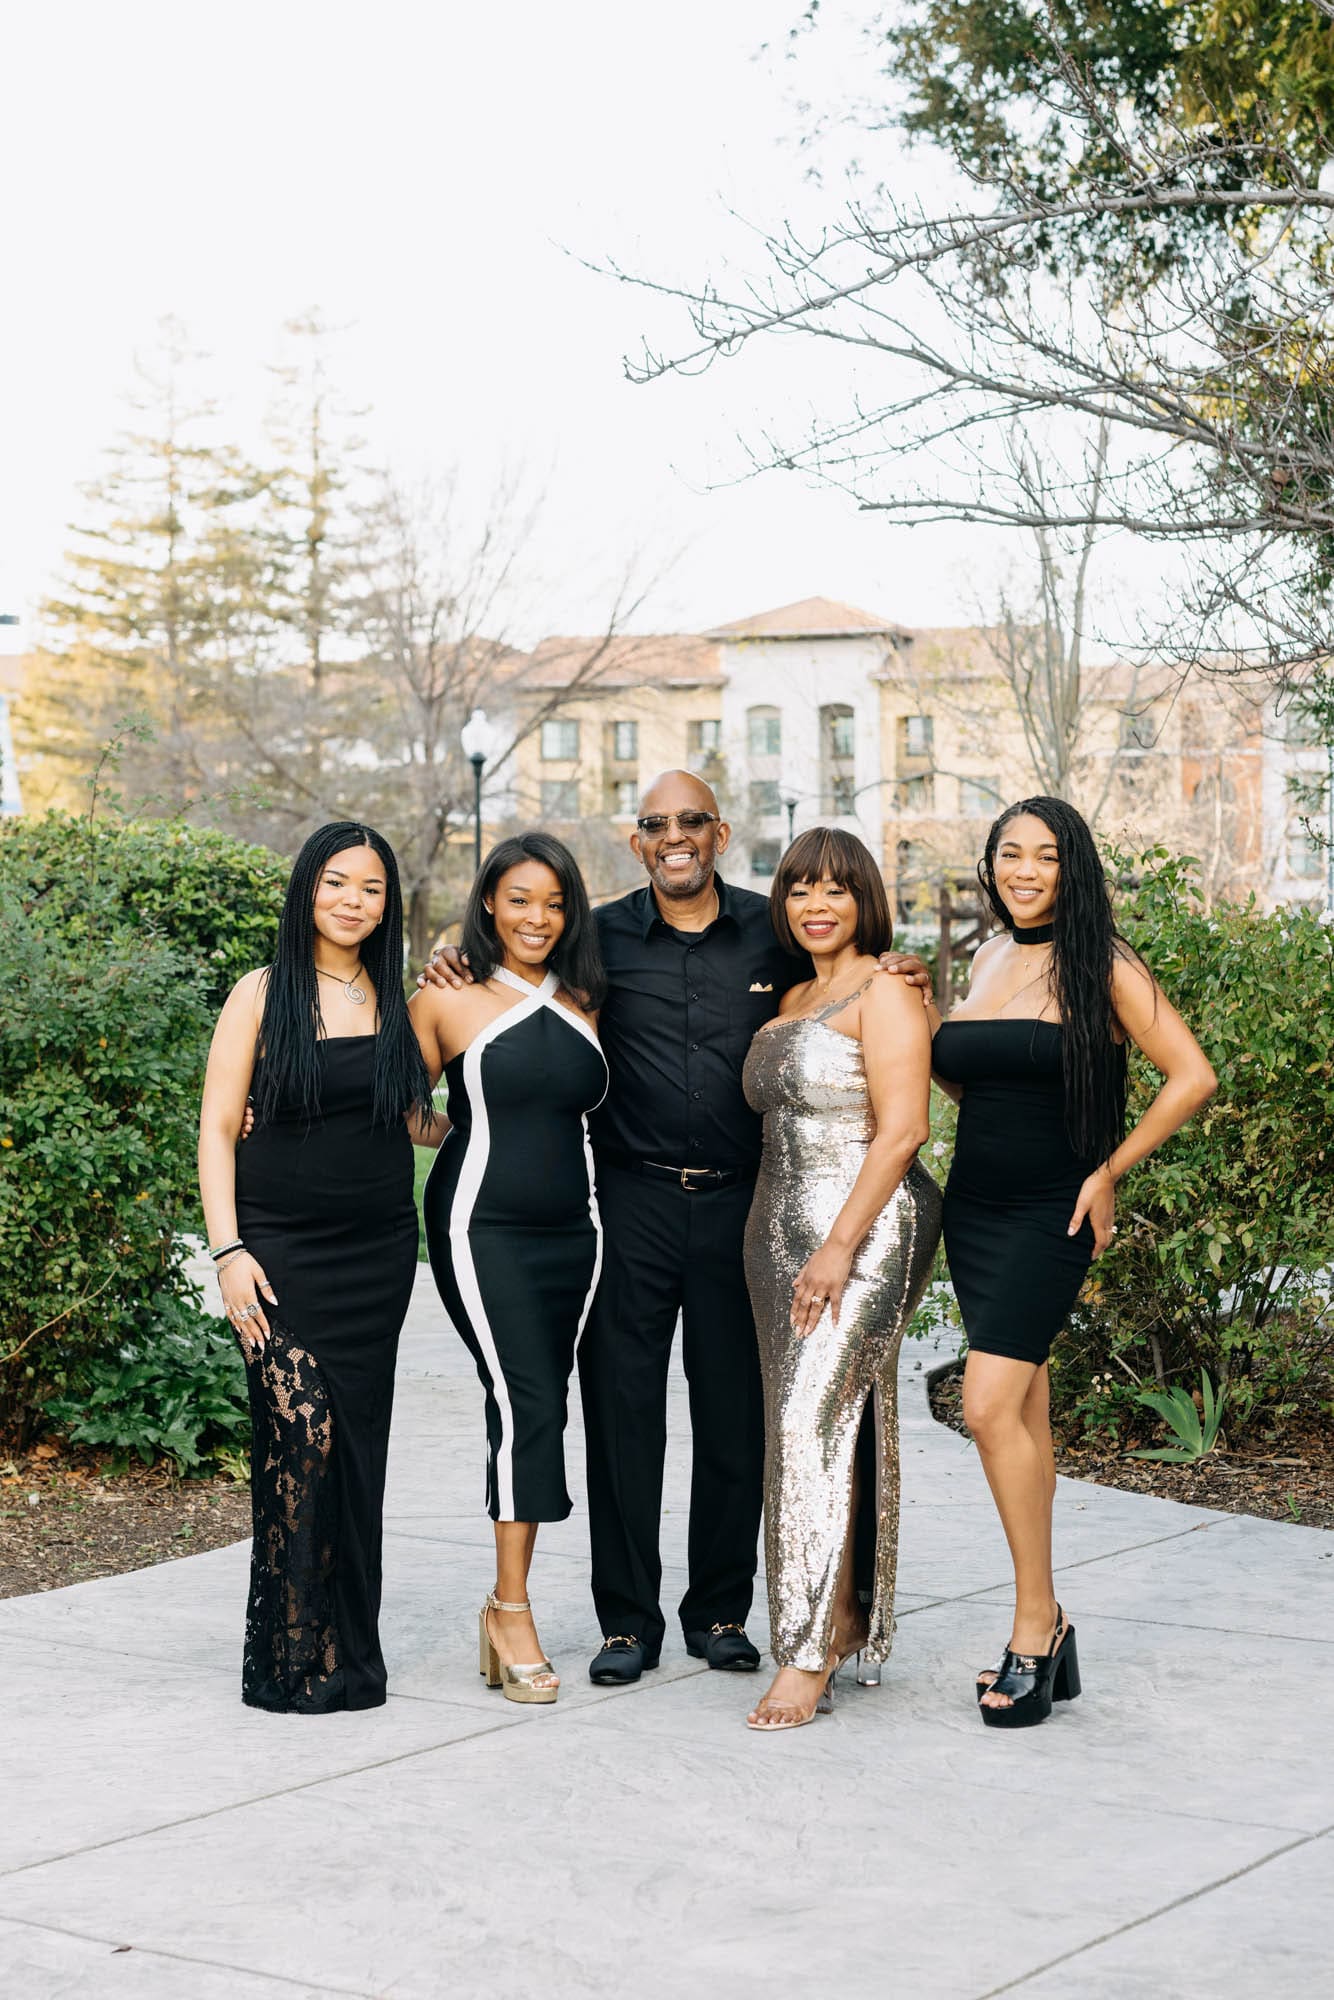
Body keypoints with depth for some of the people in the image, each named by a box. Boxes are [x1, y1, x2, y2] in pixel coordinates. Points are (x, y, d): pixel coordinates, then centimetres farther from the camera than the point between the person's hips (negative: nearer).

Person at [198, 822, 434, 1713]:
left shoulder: (398, 1002, 11)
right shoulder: (263, 995, 0)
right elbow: (218, 1129, -2)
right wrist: (228, 1248, -10)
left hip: (378, 1249, 4)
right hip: (282, 1247, -3)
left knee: (358, 1442, 4)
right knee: (302, 1432, -12)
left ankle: (348, 1652, 14)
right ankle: (292, 1659, -4)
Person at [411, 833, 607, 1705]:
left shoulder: (582, 1003, 11)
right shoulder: (448, 1002, 0)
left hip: (571, 1230, 5)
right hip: (483, 1228, -4)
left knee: (540, 1411, 5)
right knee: (528, 1404, -14)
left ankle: (507, 1605, 15)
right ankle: (514, 1610, -6)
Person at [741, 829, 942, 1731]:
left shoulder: (882, 993, -6)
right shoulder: (791, 1000, 18)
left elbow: (903, 1128, -15)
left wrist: (841, 1244, -21)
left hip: (865, 1230, -8)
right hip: (782, 1230, 8)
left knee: (812, 1418, -16)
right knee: (830, 1425, 10)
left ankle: (810, 1652, -14)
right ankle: (851, 1619, 19)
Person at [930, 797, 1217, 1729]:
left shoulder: (1103, 967, -8)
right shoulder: (988, 959, 12)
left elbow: (1192, 1077, -10)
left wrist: (1109, 1172, -9)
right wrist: (921, 1029, 6)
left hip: (1050, 1214, -7)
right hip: (973, 1207, 7)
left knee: (990, 1406, -18)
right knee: (1024, 1415, 9)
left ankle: (1037, 1621, -6)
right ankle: (1047, 1642, 15)